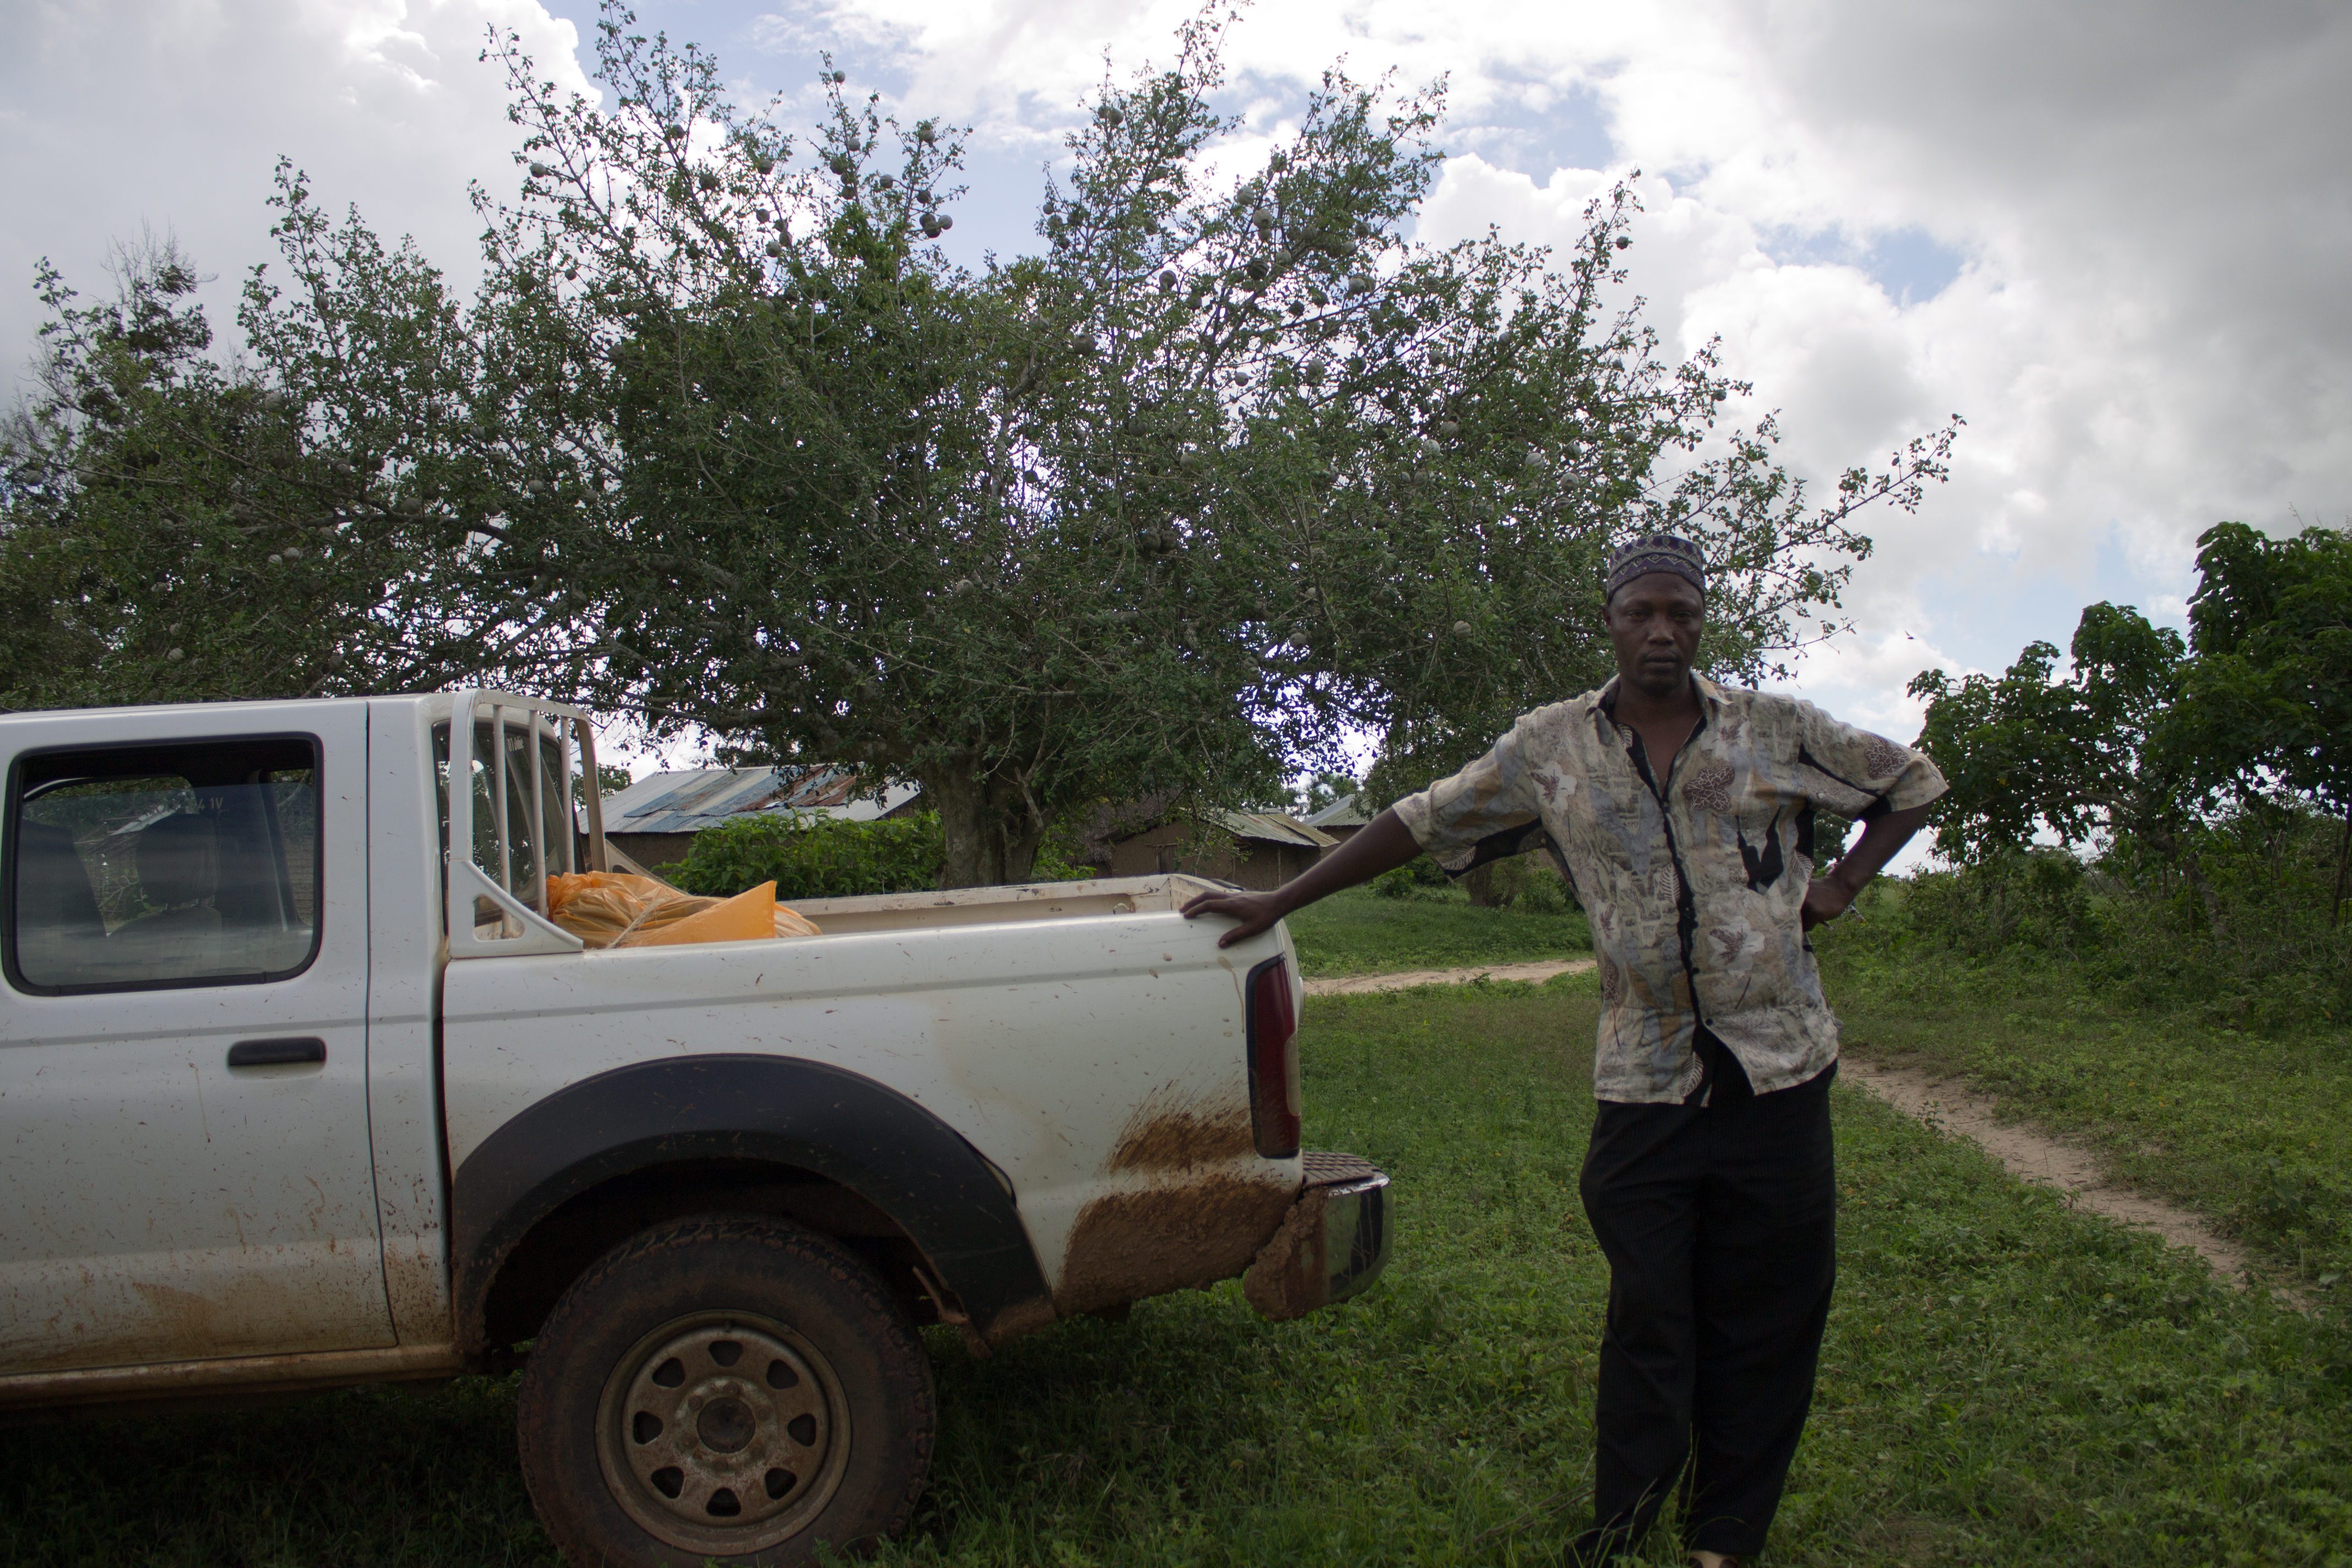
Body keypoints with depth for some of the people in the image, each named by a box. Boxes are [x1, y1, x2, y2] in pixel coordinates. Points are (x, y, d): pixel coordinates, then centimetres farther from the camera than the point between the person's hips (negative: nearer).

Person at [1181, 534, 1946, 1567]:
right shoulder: (1551, 749, 3)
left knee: (1764, 1328, 7)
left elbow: (1914, 782, 17)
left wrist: (1841, 887, 5)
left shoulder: (1776, 731, 3)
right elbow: (1417, 824, 6)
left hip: (1779, 1071, 1)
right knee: (1649, 1328, 2)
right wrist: (1279, 903, 5)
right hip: (1645, 1085, 0)